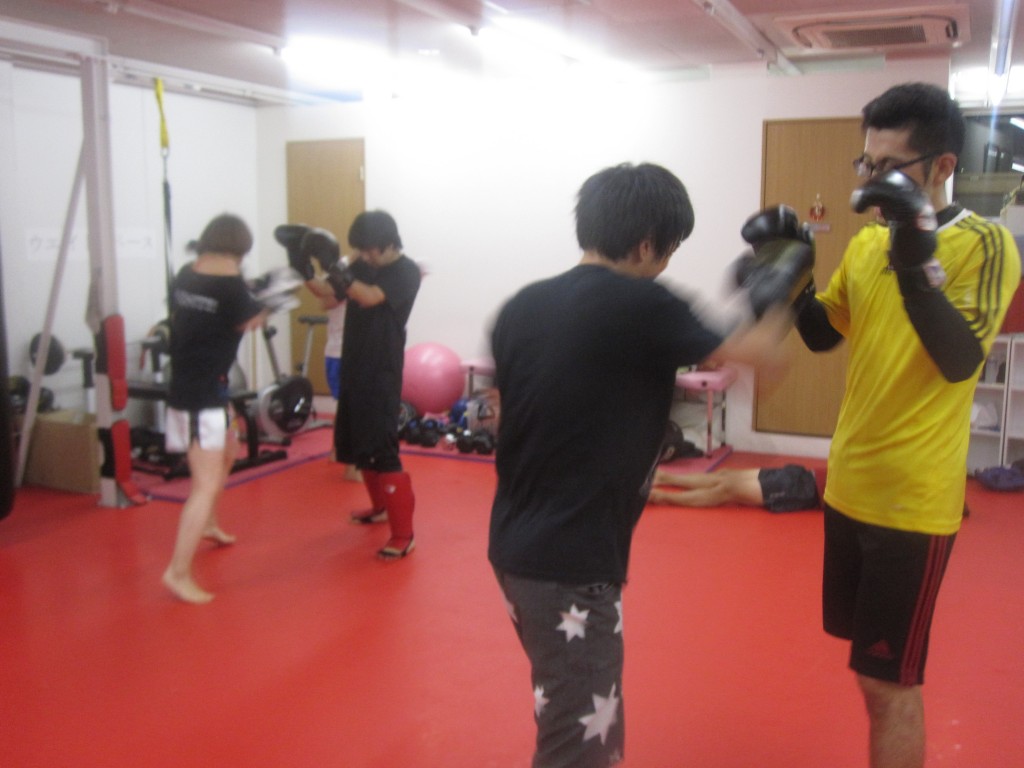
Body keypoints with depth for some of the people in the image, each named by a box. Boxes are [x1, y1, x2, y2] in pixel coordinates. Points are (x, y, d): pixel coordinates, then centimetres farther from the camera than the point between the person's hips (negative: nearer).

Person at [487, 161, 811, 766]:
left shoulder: (521, 307, 4)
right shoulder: (640, 306, -15)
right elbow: (756, 350, -3)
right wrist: (786, 281, 15)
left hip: (516, 545, 8)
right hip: (570, 563, -8)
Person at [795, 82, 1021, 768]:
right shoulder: (868, 242, 7)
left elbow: (960, 362, -25)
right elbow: (823, 334, 14)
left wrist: (916, 262, -36)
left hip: (913, 499, -7)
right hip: (849, 484, 7)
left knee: (889, 683, 2)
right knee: (873, 666, 20)